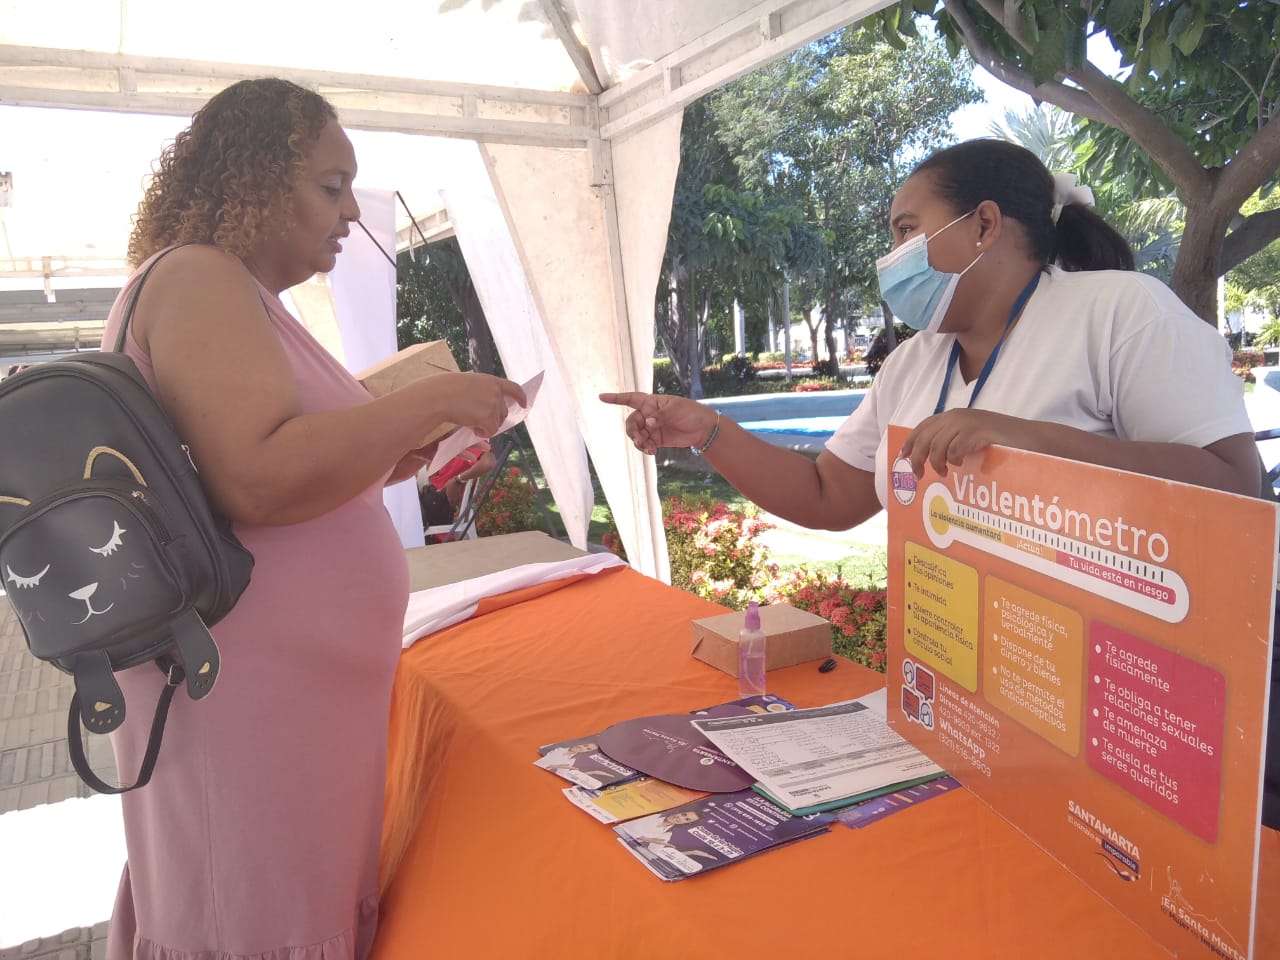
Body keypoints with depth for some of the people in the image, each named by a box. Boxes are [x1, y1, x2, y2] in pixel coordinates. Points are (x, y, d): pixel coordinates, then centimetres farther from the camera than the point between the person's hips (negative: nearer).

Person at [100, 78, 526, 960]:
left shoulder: (236, 291, 16)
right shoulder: (198, 279, -14)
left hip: (291, 680, 9)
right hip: (250, 691, -9)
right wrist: (429, 404, -19)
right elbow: (258, 480, -27)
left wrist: (377, 458, 11)